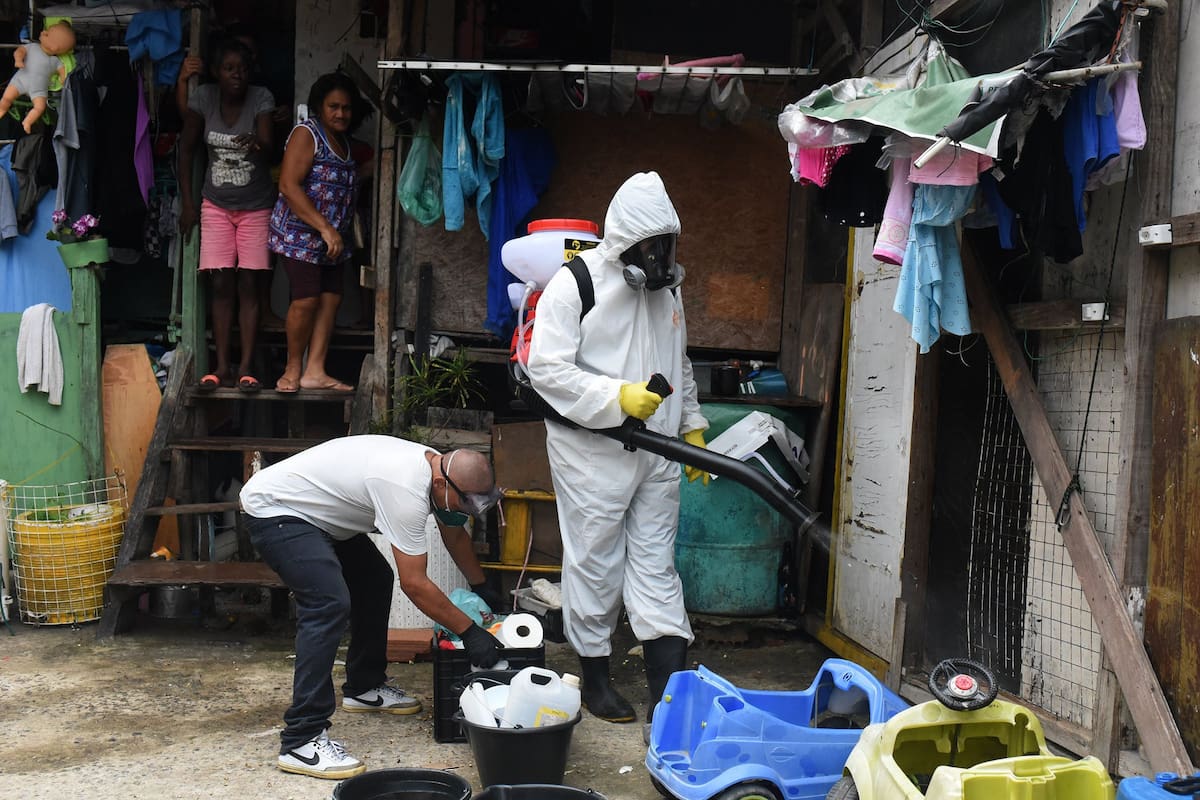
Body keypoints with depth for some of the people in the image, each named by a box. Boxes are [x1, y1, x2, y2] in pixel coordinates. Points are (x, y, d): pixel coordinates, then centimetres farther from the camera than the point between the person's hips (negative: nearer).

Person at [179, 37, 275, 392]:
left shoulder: (261, 98, -11)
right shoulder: (204, 97, -7)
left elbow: (267, 143, -25)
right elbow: (186, 150, 0)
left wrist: (256, 144, -50)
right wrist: (188, 203, -2)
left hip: (255, 206, -1)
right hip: (216, 205, 1)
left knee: (248, 286, -1)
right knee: (221, 286, 1)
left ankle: (246, 367, 2)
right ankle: (222, 367, 6)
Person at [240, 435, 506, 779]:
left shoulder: (438, 467, -3)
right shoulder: (406, 491, -32)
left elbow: (455, 534, 17)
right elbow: (414, 584, -28)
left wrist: (482, 590, 22)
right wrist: (469, 632, -21)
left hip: (316, 513, 11)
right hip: (273, 511, -11)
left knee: (374, 580, 17)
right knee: (329, 605, -25)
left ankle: (364, 687, 31)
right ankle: (301, 742, -23)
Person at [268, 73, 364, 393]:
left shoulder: (343, 141, 14)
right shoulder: (306, 134, -11)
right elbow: (289, 186, -19)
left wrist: (338, 232, 16)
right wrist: (325, 228, -23)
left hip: (332, 238, 8)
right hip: (301, 233, -8)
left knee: (331, 299, 2)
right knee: (306, 300, -12)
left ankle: (314, 371, 5)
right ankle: (293, 369, 3)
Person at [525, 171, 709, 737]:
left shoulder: (666, 287, 13)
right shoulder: (574, 284, -10)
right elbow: (546, 367, -16)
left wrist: (692, 426, 17)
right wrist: (618, 398, -22)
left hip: (657, 454, 6)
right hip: (592, 452, -6)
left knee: (656, 565, 7)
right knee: (595, 565, 5)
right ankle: (595, 681, 21)